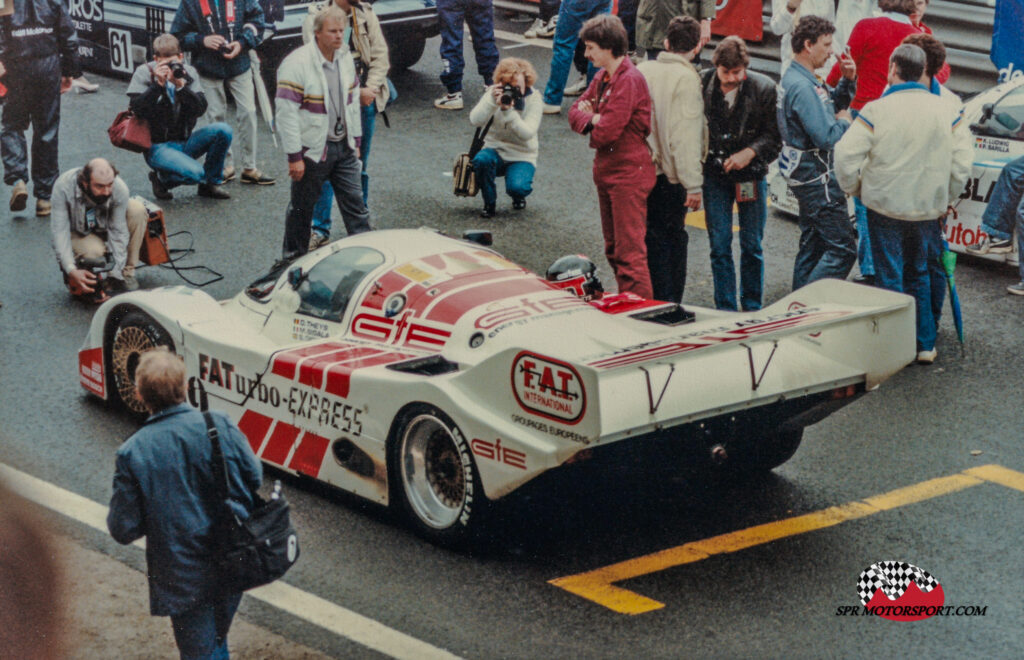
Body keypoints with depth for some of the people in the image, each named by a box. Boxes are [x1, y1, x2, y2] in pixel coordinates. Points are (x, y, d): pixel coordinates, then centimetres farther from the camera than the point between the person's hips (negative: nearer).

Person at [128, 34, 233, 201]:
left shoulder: (188, 73, 3)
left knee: (223, 130, -20)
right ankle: (162, 179, 3)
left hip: (185, 142, 5)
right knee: (195, 173, -31)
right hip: (158, 146, -5)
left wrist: (181, 86, -22)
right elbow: (137, 110, -17)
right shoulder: (144, 73, -5)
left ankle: (211, 183, -1)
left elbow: (200, 110, -8)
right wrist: (158, 84, -24)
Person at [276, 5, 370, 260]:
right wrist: (294, 156, -20)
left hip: (343, 146, 6)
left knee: (355, 202, 7)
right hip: (312, 150, -6)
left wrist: (355, 140, 15)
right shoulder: (297, 63, -19)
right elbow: (286, 113, -19)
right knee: (302, 207, 8)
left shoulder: (345, 57, 4)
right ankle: (293, 258, 23)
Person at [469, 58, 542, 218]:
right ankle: (489, 203, -8)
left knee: (516, 187, -31)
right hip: (495, 151, 2)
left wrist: (508, 111, -34)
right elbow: (475, 120, -18)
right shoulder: (494, 93, -3)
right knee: (481, 160, -34)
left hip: (521, 157, -2)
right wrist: (492, 101, -33)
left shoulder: (533, 98, -9)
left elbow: (527, 133, -22)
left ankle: (519, 197, 12)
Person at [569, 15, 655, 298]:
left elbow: (606, 132, -24)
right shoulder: (602, 77, 10)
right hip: (606, 170, 10)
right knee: (613, 249, 17)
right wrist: (592, 120, -11)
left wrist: (593, 126, -2)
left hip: (628, 173, -10)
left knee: (629, 251, -10)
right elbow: (576, 111, 10)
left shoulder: (629, 80, -19)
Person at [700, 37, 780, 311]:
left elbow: (774, 134, -2)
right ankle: (725, 310, 12)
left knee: (751, 246, 7)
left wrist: (750, 152, -19)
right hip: (714, 174, 0)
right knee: (719, 246, 2)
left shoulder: (763, 88, -9)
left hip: (751, 174, 0)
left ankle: (752, 309, 21)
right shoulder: (702, 85, -8)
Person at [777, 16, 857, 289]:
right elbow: (826, 137, -28)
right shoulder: (802, 87, -23)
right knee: (842, 248, -9)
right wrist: (843, 122, -8)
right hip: (816, 174, -11)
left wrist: (847, 81, 4)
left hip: (803, 172, 11)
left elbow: (833, 101, 22)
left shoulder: (795, 77, 10)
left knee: (812, 244, 19)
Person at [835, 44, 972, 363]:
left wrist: (855, 188, 3)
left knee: (890, 277, 5)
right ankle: (925, 344, 21)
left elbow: (847, 156, -15)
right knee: (919, 274, 19)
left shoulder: (876, 110, -14)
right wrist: (946, 198, 15)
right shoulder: (946, 112, -2)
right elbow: (962, 161, 2)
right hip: (927, 209, 4)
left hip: (885, 206, -4)